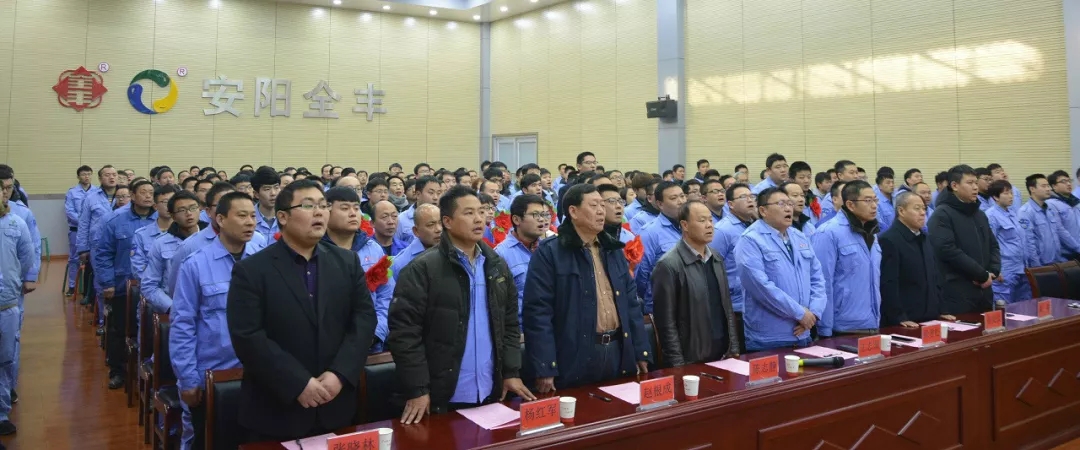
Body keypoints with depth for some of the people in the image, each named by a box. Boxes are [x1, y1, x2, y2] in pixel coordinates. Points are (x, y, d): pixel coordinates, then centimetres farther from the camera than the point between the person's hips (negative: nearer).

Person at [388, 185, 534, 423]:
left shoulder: (497, 266, 8)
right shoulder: (422, 269, -11)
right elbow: (404, 330, -13)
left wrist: (512, 372, 6)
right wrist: (417, 389, -15)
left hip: (491, 394, 5)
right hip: (442, 398, -5)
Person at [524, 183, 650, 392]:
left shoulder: (613, 250, 13)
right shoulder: (549, 253, -9)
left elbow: (631, 303, 14)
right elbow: (538, 311, -14)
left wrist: (641, 352, 9)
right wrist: (544, 369, -18)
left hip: (618, 352, 6)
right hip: (574, 358, -6)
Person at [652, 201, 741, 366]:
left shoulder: (717, 259, 8)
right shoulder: (669, 265, -14)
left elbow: (727, 306, 13)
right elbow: (666, 323, -14)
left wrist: (733, 349, 8)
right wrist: (679, 365, -14)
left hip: (723, 356, 6)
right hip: (691, 361, -6)